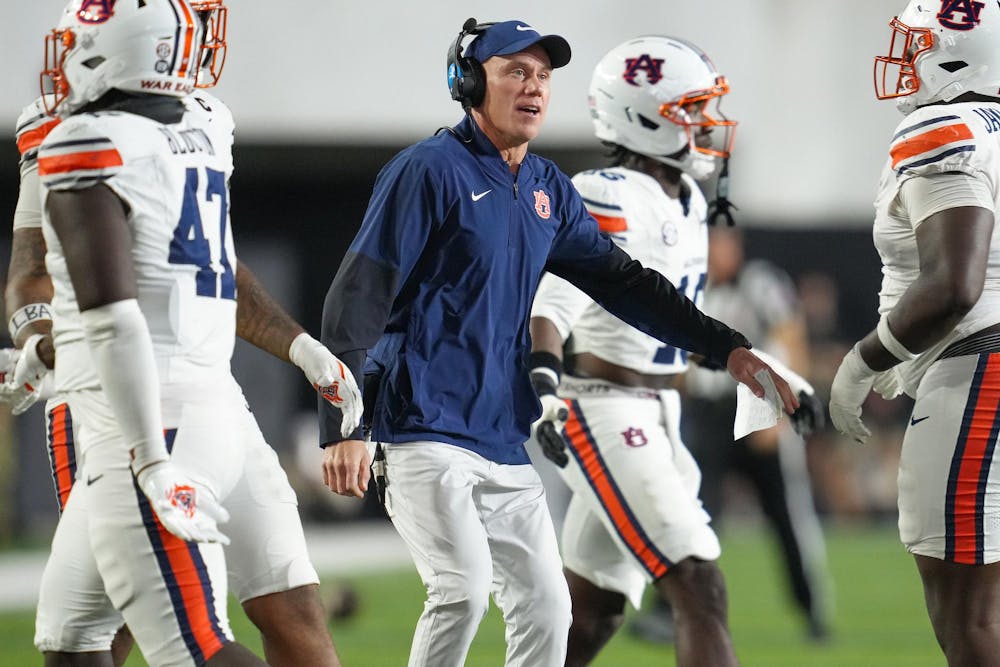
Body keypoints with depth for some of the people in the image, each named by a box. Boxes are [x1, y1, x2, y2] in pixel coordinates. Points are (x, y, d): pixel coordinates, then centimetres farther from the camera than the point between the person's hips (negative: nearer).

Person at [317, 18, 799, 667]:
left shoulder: (549, 190, 14)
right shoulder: (431, 170, -8)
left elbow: (623, 282, 20)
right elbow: (358, 298, -12)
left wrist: (726, 348, 11)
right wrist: (341, 428, -17)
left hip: (506, 441, 8)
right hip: (426, 435, -8)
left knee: (545, 607, 4)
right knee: (465, 588, -22)